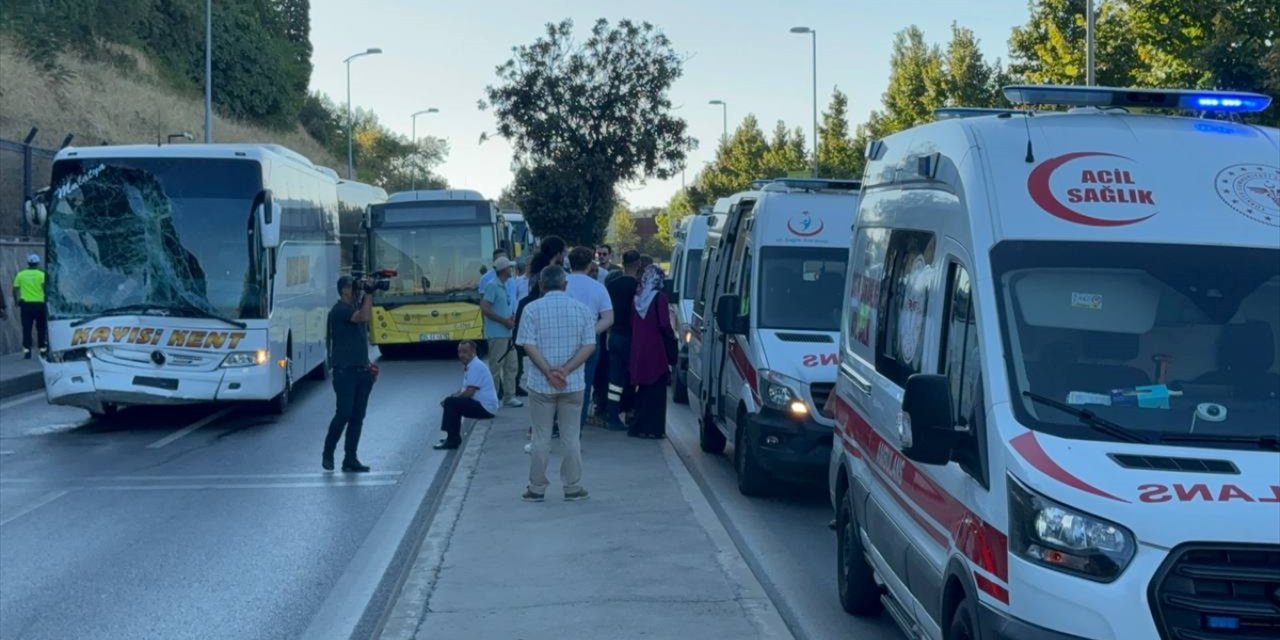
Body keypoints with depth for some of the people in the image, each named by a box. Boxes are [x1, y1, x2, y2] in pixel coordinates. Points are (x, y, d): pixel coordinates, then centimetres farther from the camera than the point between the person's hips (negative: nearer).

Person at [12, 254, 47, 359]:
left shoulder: (21, 274, 5)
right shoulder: (41, 275, -3)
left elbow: (15, 289, 4)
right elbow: (45, 288, -14)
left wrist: (16, 301, 16)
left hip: (26, 304, 2)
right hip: (39, 304, -2)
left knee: (26, 328, 4)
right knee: (41, 328, 9)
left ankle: (27, 351, 0)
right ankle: (43, 349, 10)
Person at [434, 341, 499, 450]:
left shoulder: (476, 366, -17)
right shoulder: (469, 365, 15)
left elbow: (469, 392, -21)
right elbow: (464, 389, 20)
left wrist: (451, 398, -7)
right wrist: (452, 397, 3)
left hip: (485, 407, -11)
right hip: (481, 405, 11)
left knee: (451, 403, -17)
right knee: (453, 403, 18)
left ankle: (452, 440, -13)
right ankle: (454, 438, 17)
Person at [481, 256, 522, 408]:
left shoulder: (505, 286, 14)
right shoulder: (492, 286, -13)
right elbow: (485, 309, -19)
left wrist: (512, 317, 3)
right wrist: (505, 321, -16)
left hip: (507, 333, 9)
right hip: (497, 334, -9)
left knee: (511, 366, 10)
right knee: (495, 367, -5)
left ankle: (509, 397, 15)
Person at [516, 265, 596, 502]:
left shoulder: (532, 309, -4)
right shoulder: (582, 309, 1)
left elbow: (529, 345, -11)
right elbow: (589, 345, -5)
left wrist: (549, 372, -13)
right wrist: (566, 370, -11)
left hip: (540, 384, -1)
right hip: (573, 384, 1)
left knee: (541, 438, 7)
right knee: (571, 437, 8)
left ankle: (537, 488, 12)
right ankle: (573, 488, 11)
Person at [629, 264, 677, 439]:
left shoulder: (638, 297, 10)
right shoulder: (660, 297, -10)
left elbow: (632, 322, 12)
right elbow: (664, 324, -13)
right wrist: (672, 338, 0)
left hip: (639, 349, 6)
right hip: (656, 348, -6)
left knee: (643, 389, 15)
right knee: (656, 390, -1)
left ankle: (640, 426, 18)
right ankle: (653, 428, -1)